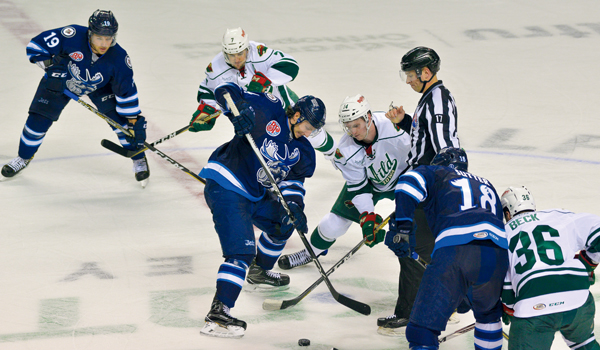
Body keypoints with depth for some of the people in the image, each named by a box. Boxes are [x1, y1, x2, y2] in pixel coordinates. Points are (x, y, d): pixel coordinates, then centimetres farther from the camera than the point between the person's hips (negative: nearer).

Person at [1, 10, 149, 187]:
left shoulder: (118, 58, -32)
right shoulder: (74, 36, -38)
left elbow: (127, 92, -21)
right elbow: (36, 45, -27)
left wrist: (135, 122, -21)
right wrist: (51, 67, -33)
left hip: (99, 86, 0)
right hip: (62, 78, 0)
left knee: (119, 118, -16)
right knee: (38, 119, -5)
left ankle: (139, 160, 5)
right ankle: (23, 158, 22)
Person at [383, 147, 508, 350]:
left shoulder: (435, 173, 27)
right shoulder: (487, 185, 40)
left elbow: (409, 183, 4)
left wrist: (402, 228, 1)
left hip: (453, 246, -5)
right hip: (498, 248, 5)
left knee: (423, 326, -3)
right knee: (488, 311, 35)